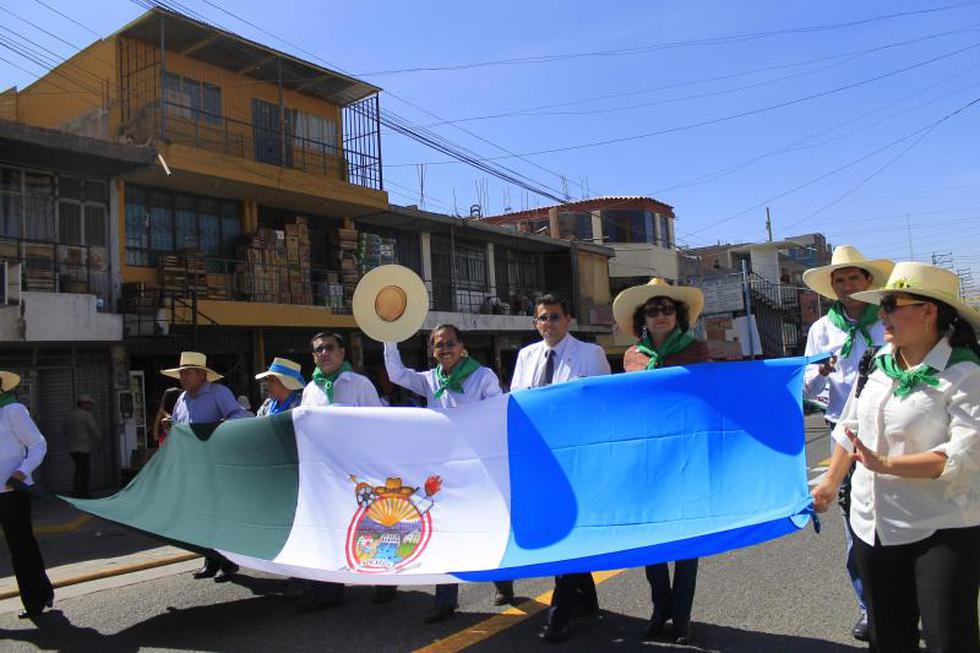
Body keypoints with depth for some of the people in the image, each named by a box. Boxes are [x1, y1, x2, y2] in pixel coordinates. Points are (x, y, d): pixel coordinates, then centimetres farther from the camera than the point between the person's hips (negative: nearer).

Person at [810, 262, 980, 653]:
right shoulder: (877, 362, 4)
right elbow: (850, 428, 15)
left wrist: (887, 465, -29)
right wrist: (832, 482, 21)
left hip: (942, 530, -6)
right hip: (873, 523, 6)